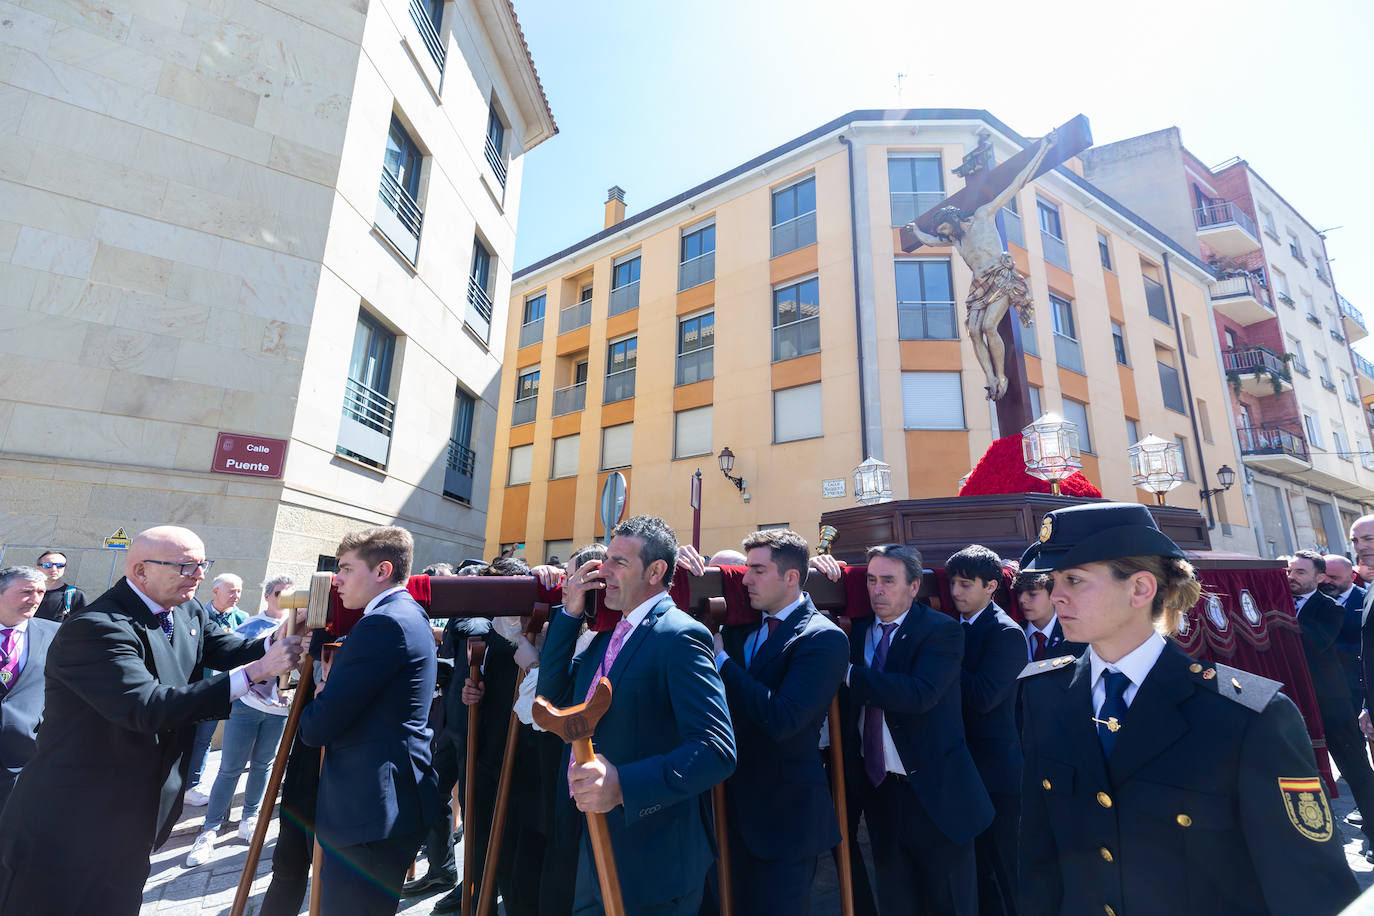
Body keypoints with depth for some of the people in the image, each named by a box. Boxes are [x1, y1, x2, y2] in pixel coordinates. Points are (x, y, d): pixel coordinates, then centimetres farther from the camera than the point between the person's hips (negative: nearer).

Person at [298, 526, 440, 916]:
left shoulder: (384, 622, -20)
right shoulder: (409, 615, 12)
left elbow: (317, 727, -18)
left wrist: (318, 697, 3)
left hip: (369, 808, -10)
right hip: (392, 802, 10)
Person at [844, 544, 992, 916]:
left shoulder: (942, 630, -14)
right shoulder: (857, 630, 2)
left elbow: (920, 693, -28)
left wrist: (850, 673, -26)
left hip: (935, 791, -4)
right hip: (878, 789, 5)